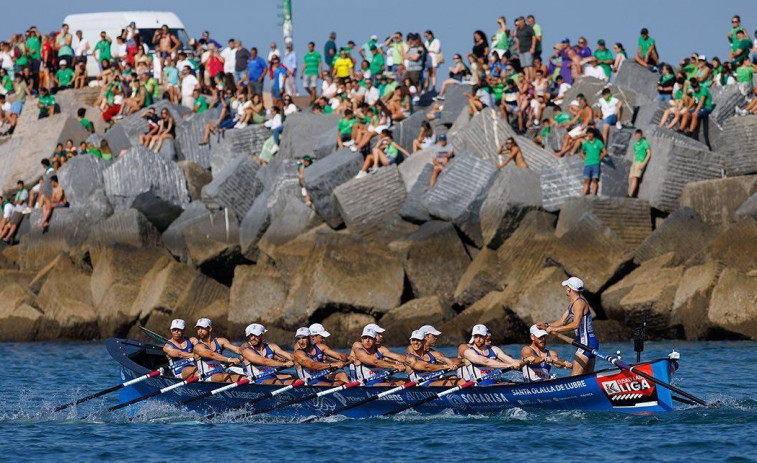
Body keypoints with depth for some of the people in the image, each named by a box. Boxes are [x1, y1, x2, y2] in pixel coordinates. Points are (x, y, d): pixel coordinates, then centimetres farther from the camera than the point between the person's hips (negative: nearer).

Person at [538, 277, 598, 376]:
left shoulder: (579, 303, -15)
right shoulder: (572, 305, 17)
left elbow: (576, 324, -26)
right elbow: (562, 321, 19)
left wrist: (555, 329, -25)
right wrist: (547, 326, 4)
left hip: (587, 343, -10)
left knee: (574, 377, -16)